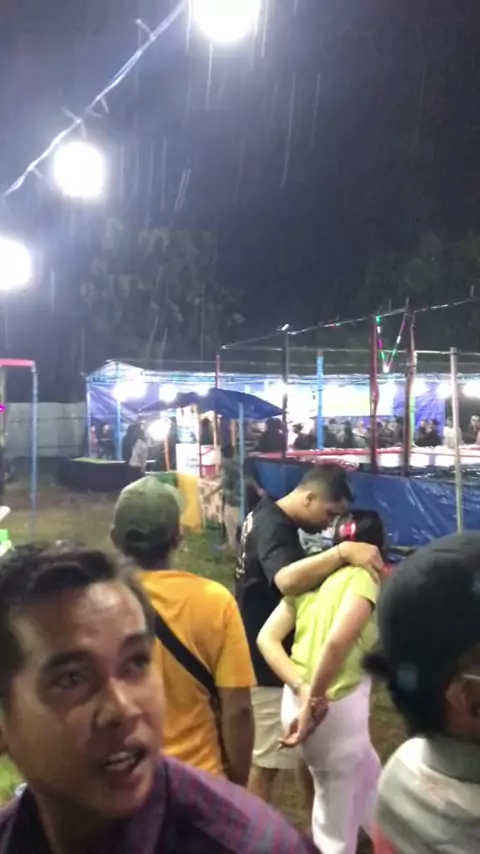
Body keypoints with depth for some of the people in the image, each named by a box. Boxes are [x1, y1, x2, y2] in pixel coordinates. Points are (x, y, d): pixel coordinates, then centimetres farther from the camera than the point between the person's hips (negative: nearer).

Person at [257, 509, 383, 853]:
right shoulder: (363, 577, -11)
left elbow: (267, 638, 2)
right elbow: (337, 640, -28)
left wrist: (303, 690, -6)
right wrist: (313, 702, -18)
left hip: (298, 702, 8)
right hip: (337, 707, -8)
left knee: (369, 780, 31)